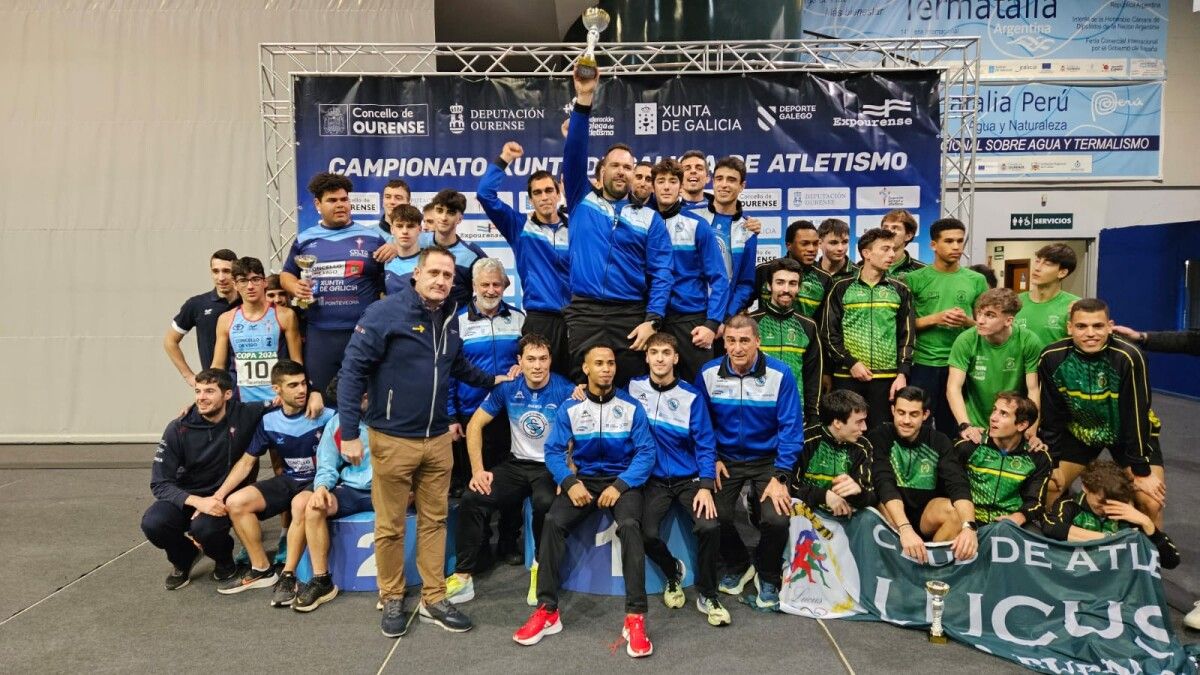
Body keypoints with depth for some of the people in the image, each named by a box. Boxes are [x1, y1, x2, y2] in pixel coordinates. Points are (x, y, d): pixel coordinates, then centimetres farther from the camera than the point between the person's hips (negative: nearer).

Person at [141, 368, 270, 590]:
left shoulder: (245, 416, -13)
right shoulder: (178, 430, -12)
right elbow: (159, 484, -13)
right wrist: (197, 501, -31)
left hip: (224, 498, -1)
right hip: (185, 498, 2)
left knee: (204, 527, -33)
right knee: (152, 522, -28)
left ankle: (224, 558, 5)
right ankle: (184, 558, 7)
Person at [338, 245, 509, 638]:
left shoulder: (450, 319, 7)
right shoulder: (385, 313, -14)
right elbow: (353, 370, -15)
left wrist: (492, 380, 19)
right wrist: (350, 433, -18)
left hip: (438, 440, 6)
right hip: (392, 440, -6)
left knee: (434, 521, 13)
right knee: (390, 526, 8)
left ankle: (434, 600, 25)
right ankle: (392, 600, 26)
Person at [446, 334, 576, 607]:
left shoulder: (566, 391, -12)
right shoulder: (508, 387, -3)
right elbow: (475, 425, 3)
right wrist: (478, 470, -5)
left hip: (552, 467, -3)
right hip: (517, 464, 4)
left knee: (544, 503, -35)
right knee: (471, 499, -18)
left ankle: (541, 567, -8)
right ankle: (463, 576, -6)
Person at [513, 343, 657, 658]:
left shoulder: (632, 407, -2)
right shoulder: (569, 408, 2)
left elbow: (646, 452, -7)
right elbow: (554, 451, -2)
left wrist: (620, 485, -20)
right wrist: (570, 482, -19)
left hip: (622, 480, -2)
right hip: (584, 478, 2)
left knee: (629, 526, -32)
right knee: (552, 522, -25)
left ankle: (635, 617, -26)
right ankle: (547, 611, -15)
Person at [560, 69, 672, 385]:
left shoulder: (649, 218, 10)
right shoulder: (582, 202, 12)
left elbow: (661, 273, 3)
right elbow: (574, 155, 0)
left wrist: (652, 320, -10)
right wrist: (583, 101, -9)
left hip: (632, 314, 0)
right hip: (585, 313, 0)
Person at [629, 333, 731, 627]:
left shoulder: (691, 396, -4)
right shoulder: (634, 388, -1)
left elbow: (704, 444, -4)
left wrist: (706, 486, -15)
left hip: (689, 478, 0)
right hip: (654, 478, 1)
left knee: (709, 527, -24)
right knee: (648, 533, -22)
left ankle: (708, 595, 3)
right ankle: (673, 572, 15)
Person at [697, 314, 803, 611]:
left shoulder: (780, 374, -14)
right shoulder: (708, 373, -7)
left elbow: (791, 427, -12)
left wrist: (780, 477, -19)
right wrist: (712, 458, -4)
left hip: (768, 459, -1)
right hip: (726, 459, 2)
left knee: (776, 519, -23)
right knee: (715, 516, -20)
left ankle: (768, 578, 12)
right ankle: (737, 565, 16)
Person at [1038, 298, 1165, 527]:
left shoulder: (1129, 357, -30)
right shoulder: (1052, 357, -22)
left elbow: (1136, 416, -23)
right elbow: (1052, 414, -11)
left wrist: (1142, 471, -18)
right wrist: (1051, 462, -7)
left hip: (1130, 433, -2)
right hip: (1079, 430, 2)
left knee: (1151, 501, -15)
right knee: (1049, 487, -3)